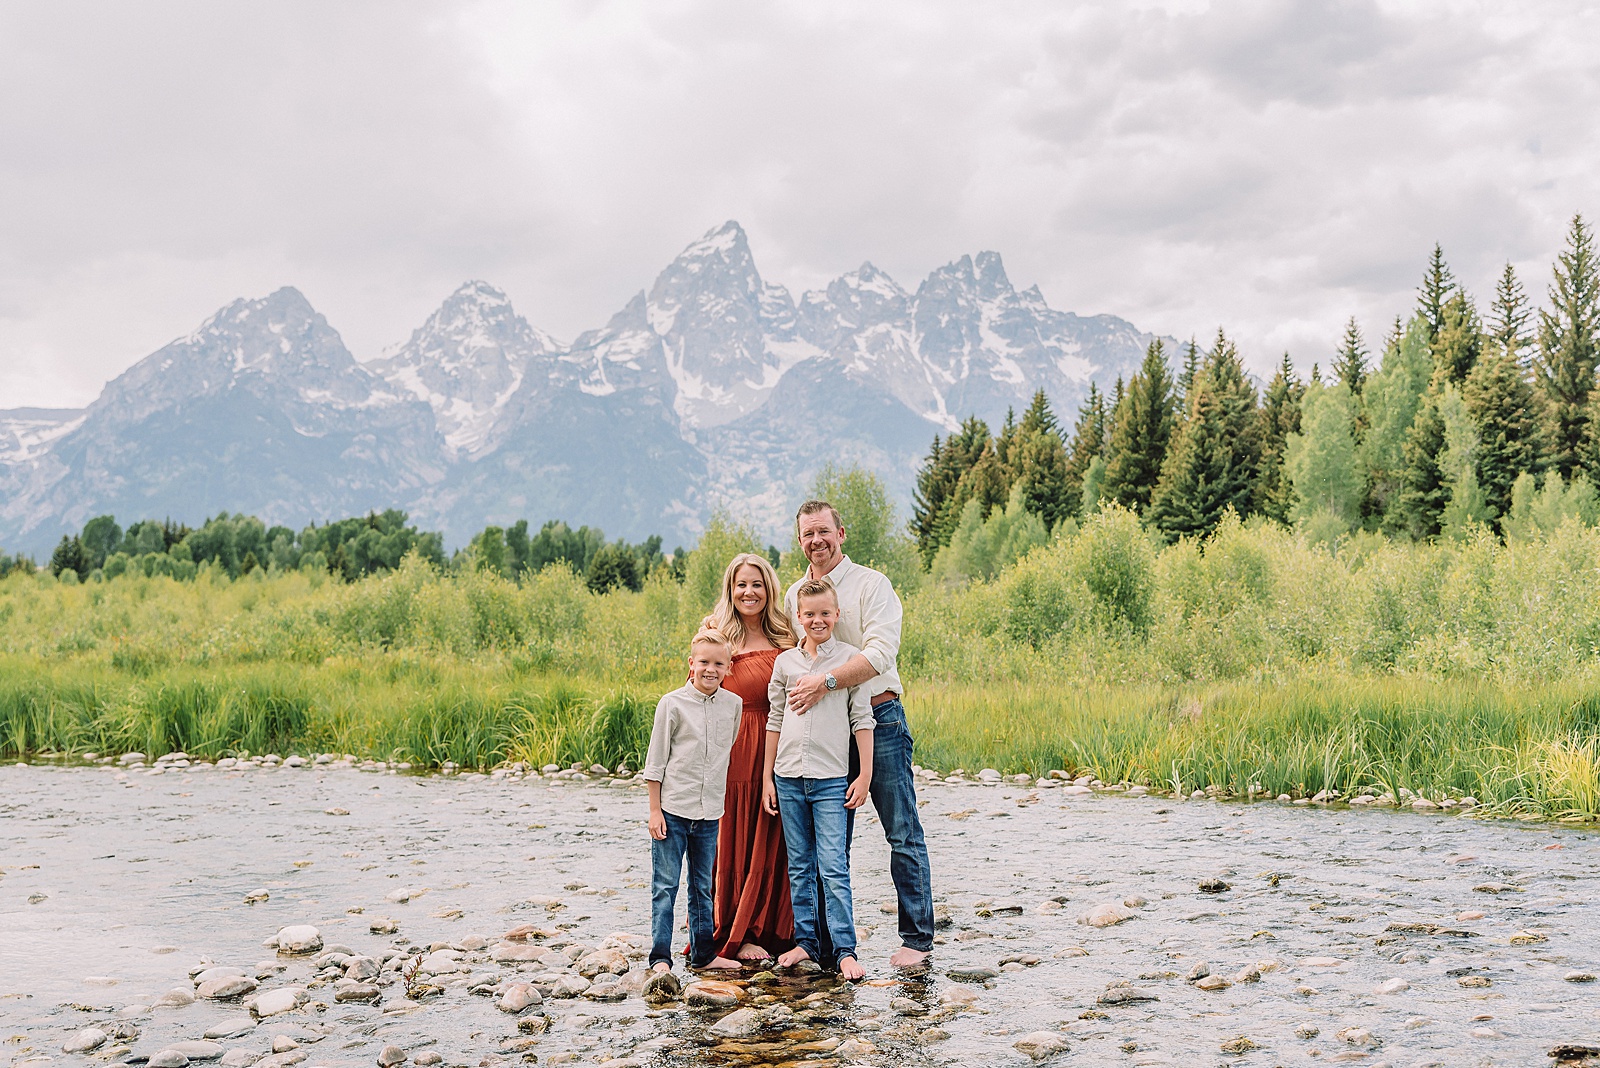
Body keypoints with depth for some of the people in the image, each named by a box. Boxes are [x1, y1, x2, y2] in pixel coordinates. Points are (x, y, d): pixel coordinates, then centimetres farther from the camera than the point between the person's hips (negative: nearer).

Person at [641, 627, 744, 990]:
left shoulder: (734, 704, 4)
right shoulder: (673, 703, -7)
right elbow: (655, 760, -4)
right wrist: (654, 810, -7)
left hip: (710, 811, 4)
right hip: (673, 809, -4)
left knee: (702, 887, 14)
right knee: (665, 886, -3)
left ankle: (703, 953, 24)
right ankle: (660, 959, -1)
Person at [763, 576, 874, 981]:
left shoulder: (850, 657, 0)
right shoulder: (785, 661, 9)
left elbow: (862, 719, 0)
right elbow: (775, 720, 12)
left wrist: (865, 774, -4)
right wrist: (767, 776, 11)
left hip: (831, 780, -4)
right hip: (788, 777, 4)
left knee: (833, 868, -8)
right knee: (799, 867, 10)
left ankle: (844, 949, -4)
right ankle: (806, 941, 19)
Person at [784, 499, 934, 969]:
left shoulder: (871, 584, -4)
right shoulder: (794, 594, 13)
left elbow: (880, 652, -16)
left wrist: (827, 681, -24)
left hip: (878, 718, -5)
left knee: (902, 834, -2)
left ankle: (917, 937, 4)